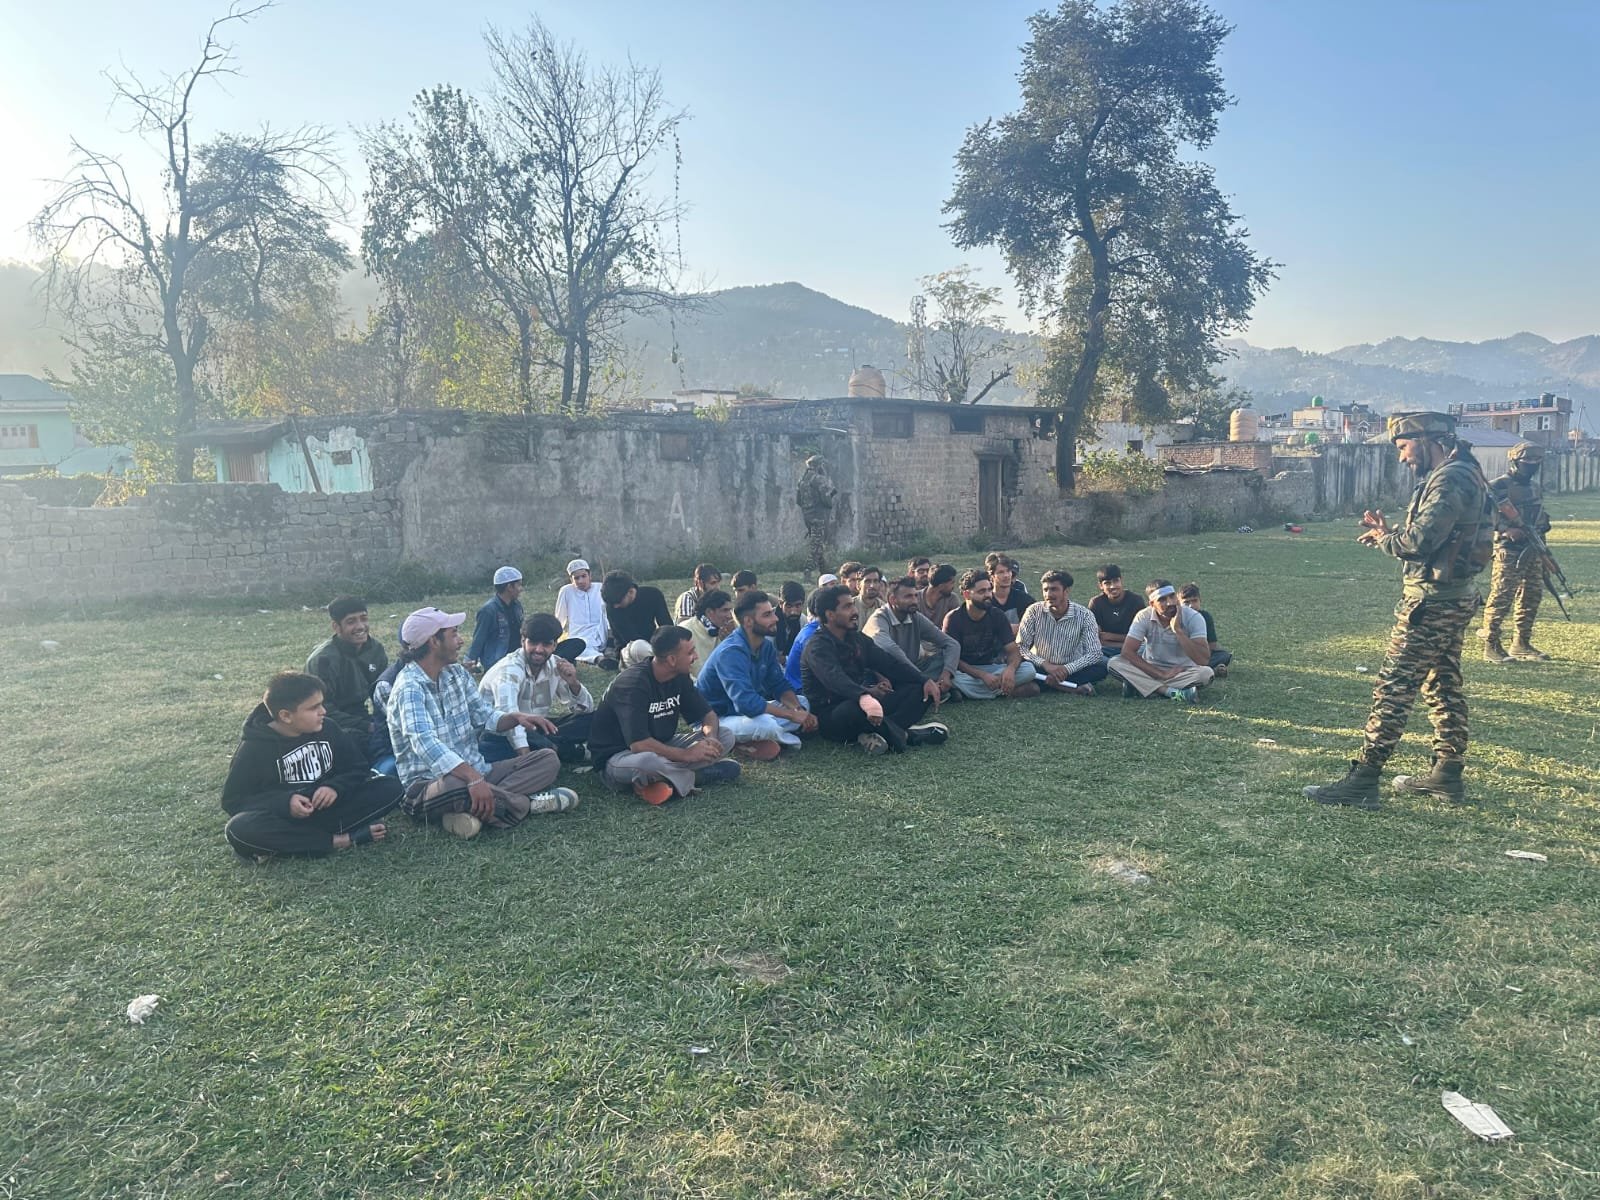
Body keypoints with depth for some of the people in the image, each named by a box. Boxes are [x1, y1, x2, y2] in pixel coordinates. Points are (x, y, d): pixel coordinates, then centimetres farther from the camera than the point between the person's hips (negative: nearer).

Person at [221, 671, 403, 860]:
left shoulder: (328, 728, -1)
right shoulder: (254, 748, -10)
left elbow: (357, 768, 5)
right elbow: (232, 801, -7)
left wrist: (336, 787, -18)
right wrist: (284, 803, -24)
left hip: (328, 808, 3)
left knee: (390, 787, -17)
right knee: (240, 829, -37)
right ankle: (338, 840, -29)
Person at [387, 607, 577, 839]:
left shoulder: (456, 673, 9)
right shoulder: (410, 688, -17)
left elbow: (485, 716, 16)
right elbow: (424, 743, -33)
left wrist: (515, 717, -8)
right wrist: (473, 777, -45)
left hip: (475, 771, 8)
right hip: (429, 786, -8)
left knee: (548, 759, -1)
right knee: (455, 787, -42)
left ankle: (475, 810, -21)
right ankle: (528, 803, -14)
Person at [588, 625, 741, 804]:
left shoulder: (679, 677, -2)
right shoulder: (633, 683, -25)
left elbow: (709, 715, 6)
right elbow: (639, 744, -32)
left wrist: (711, 737, -17)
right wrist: (686, 754, -26)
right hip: (618, 757, -7)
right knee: (647, 761, -43)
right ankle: (691, 777, -15)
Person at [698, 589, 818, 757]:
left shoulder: (766, 646, 1)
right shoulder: (732, 652, -27)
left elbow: (779, 685, 7)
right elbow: (746, 702, -37)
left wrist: (798, 709, -15)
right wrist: (792, 715, -28)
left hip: (744, 711, 10)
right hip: (715, 719, -10)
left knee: (802, 703, 3)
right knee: (765, 724, -38)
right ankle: (790, 740, -4)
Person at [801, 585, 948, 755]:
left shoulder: (857, 638, 12)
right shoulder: (817, 647, -15)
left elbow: (889, 662, 6)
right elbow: (835, 679, -35)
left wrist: (925, 681, -9)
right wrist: (863, 698, -55)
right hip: (831, 717, -9)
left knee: (918, 690, -1)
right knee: (856, 707, -42)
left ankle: (881, 733, -26)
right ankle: (904, 733, -20)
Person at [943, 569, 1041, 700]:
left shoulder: (997, 616, -1)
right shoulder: (954, 619, -11)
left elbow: (1013, 650, -5)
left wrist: (1010, 668, -30)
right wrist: (982, 675, -29)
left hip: (992, 667, 4)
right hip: (965, 670, -4)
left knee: (1029, 669, -21)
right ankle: (1005, 691, -22)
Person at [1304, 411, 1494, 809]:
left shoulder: (1450, 481, -19)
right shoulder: (1460, 475, 15)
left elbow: (1418, 544, -26)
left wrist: (1381, 537, -7)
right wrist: (1389, 532, 2)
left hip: (1431, 602, -11)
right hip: (1452, 598, 11)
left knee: (1393, 689, -9)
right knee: (1443, 685, 16)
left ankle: (1362, 782, -7)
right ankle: (1447, 774, 26)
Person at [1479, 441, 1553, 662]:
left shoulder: (1534, 487, 17)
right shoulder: (1499, 486, -9)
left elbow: (1541, 517, 25)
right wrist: (1507, 529, -27)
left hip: (1532, 550, 8)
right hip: (1509, 550, -8)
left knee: (1532, 596, 10)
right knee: (1501, 596, -8)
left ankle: (1522, 644, 20)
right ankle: (1491, 644, -3)